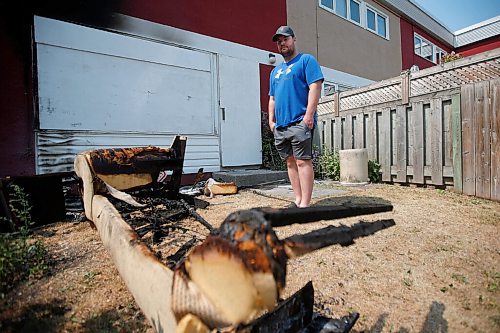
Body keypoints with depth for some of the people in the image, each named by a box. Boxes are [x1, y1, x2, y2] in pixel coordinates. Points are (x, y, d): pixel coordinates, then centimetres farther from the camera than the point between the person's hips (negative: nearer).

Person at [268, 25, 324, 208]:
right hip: (280, 125, 7)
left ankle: (304, 204, -7)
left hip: (300, 122, -7)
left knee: (302, 161, -10)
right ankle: (298, 200, 15)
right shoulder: (275, 71, 26)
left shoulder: (306, 60, 6)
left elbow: (315, 86, -7)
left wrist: (309, 114, -17)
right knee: (290, 162, 7)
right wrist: (271, 120, 12)